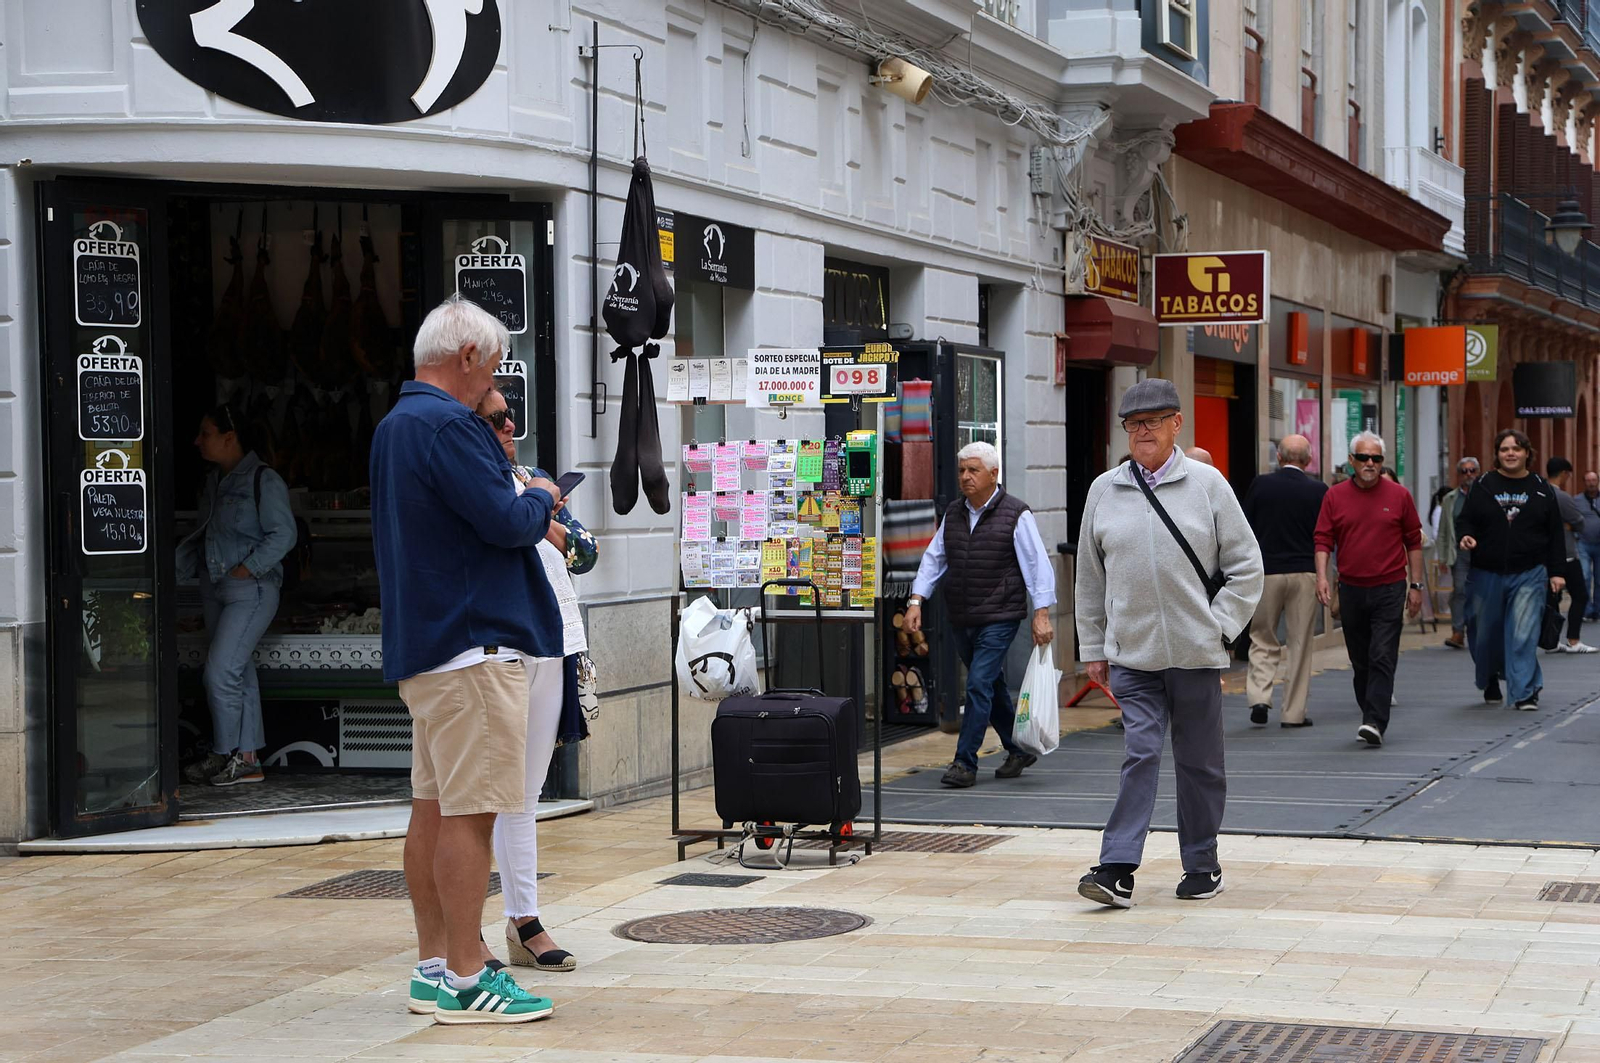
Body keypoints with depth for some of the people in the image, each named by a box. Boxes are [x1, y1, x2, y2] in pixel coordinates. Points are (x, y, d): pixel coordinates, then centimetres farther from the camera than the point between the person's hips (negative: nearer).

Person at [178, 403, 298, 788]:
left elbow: (284, 534, -13)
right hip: (215, 588, 8)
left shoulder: (263, 480, -10)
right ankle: (246, 759, 12)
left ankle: (225, 753, -2)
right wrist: (175, 567, 10)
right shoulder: (214, 481, 16)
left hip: (251, 588, -8)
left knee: (221, 672, -14)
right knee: (240, 674, 9)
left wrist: (248, 568, -18)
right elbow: (203, 536, 22)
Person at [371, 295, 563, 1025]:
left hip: (423, 642, 11)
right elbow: (505, 521, -20)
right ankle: (464, 980, -6)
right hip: (472, 642, -11)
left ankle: (434, 968, 17)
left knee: (434, 807, 12)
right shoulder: (447, 425, -16)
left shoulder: (395, 425, 17)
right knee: (470, 813, -8)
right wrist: (541, 498, 0)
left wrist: (527, 508, 14)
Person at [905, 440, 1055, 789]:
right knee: (992, 686, 14)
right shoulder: (953, 514, 11)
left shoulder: (1015, 514, -6)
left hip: (999, 618, -6)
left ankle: (965, 763, -10)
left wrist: (1042, 614, -13)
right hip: (961, 619, 6)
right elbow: (933, 560, 13)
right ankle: (1018, 750, 28)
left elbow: (1037, 565, -8)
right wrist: (916, 600, 2)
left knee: (979, 685, -13)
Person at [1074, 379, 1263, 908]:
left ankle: (1202, 865, 20)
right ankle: (1118, 870, -13)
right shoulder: (1104, 491, 7)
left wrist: (1219, 626, -4)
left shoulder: (1207, 483, 1)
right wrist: (1093, 648, 12)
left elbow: (1246, 565, 4)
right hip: (1131, 652, 1)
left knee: (1199, 761, 8)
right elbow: (1090, 577, 13)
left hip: (1196, 652, -1)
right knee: (1139, 755, -9)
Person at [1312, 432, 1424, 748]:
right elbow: (1323, 539, 3)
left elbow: (1414, 541, 7)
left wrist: (1416, 585, 5)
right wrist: (1322, 576, -12)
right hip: (1351, 589, 3)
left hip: (1389, 590, -2)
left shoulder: (1399, 495, 1)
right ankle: (1370, 717, 23)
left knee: (1382, 658, -11)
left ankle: (1375, 724, -17)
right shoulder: (1335, 496, 4)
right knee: (1360, 661, 10)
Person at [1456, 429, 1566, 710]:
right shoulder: (1483, 486, 4)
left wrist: (1556, 571, 2)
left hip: (1529, 574, -1)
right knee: (1485, 633, 10)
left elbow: (1555, 535, 7)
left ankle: (1524, 692, -6)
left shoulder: (1541, 490, 5)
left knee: (1523, 634, -10)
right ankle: (1489, 682, 34)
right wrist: (1465, 536, -17)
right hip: (1487, 574, 1)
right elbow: (1465, 519, 6)